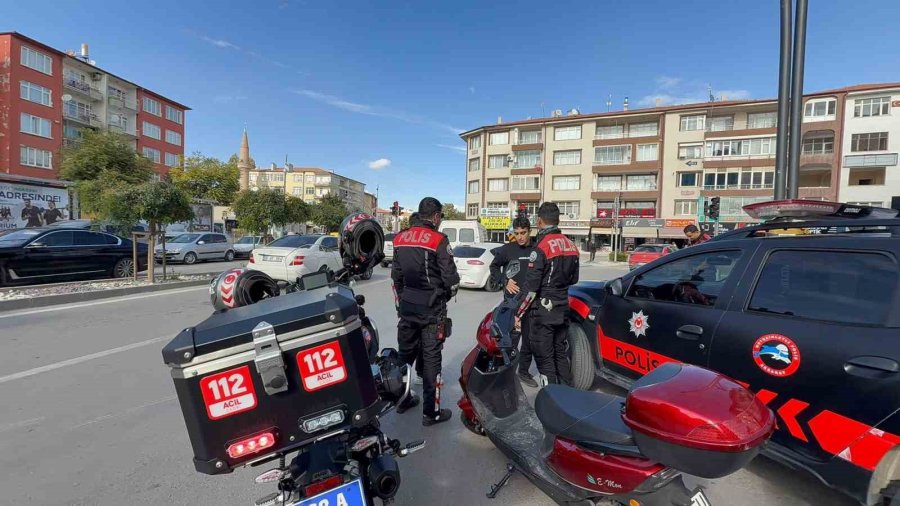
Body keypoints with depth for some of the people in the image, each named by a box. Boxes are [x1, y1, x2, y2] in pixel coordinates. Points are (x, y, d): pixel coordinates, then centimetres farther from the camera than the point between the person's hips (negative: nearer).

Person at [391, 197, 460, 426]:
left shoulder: (400, 238, 5)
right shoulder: (438, 240, -15)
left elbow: (396, 275, 11)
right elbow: (451, 278, -14)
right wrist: (446, 295, 6)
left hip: (406, 306, 6)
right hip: (431, 308, -6)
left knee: (405, 353, 18)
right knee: (431, 358, 3)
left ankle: (402, 399, 35)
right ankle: (431, 412, 13)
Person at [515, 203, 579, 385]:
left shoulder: (542, 247, -17)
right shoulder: (570, 245, 6)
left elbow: (531, 287, -18)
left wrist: (518, 313, -10)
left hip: (544, 309, -7)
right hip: (563, 307, 8)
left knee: (544, 356, 3)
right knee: (561, 353, 19)